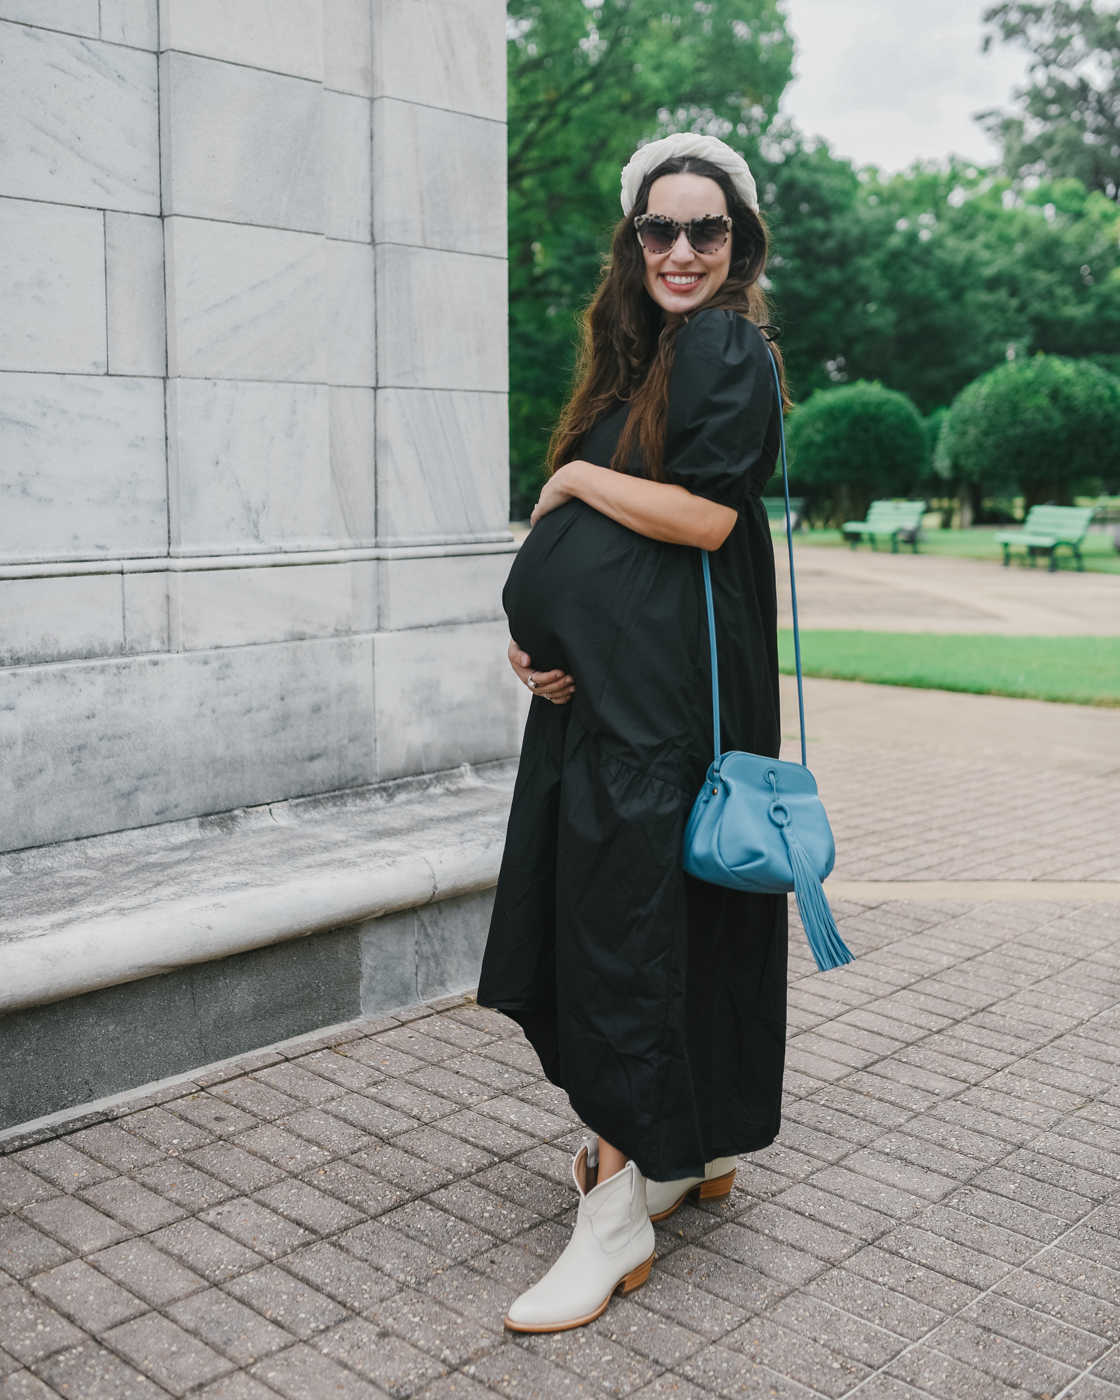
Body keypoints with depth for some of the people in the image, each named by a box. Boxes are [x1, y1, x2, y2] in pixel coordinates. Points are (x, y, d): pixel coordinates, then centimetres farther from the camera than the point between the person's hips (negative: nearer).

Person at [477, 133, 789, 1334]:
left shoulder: (727, 350, -7)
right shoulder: (636, 355, 18)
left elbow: (705, 516, -19)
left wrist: (575, 478, -6)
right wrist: (536, 627, 1)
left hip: (668, 682, -9)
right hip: (598, 677, 9)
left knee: (623, 912, -8)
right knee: (595, 905, 13)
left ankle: (619, 1207, 1)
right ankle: (694, 1143, 29)